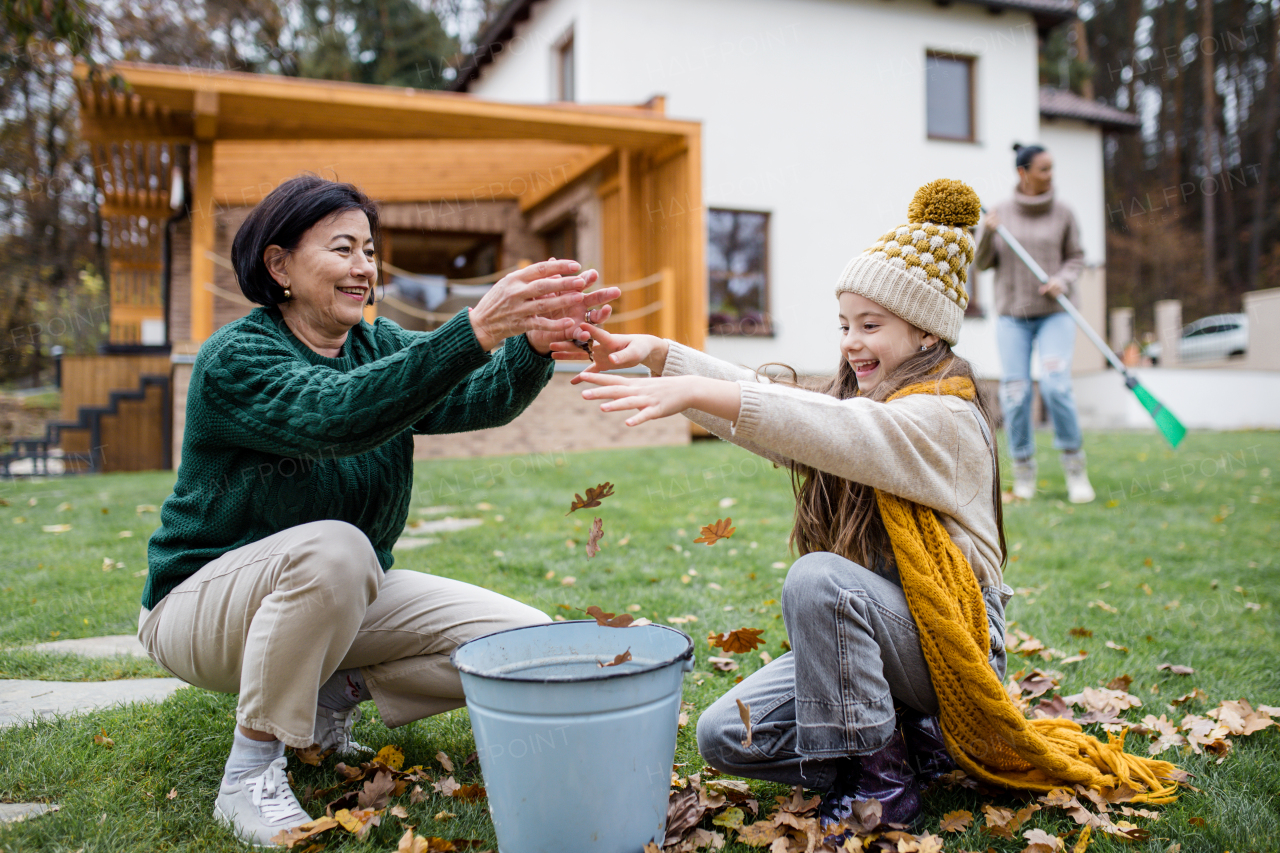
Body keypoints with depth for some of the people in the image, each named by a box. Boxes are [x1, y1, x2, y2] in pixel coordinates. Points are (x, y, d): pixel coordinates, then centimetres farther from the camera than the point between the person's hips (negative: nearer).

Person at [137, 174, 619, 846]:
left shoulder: (379, 345, 1)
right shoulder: (233, 360, -18)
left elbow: (476, 399, -18)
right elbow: (337, 414, -39)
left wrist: (535, 343, -40)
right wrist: (476, 330, -49)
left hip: (345, 595, 6)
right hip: (203, 601, -5)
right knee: (333, 546, -40)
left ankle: (334, 694, 6)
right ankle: (249, 773, -20)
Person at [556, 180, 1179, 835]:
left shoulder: (945, 418, -15)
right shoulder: (855, 397, 12)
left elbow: (840, 430, -34)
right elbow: (761, 400, -1)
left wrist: (699, 393, -43)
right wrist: (657, 355, -16)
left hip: (944, 642, -8)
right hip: (861, 633, 8)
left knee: (818, 578, -36)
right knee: (723, 736, -6)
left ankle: (882, 782, -16)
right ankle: (914, 743, 6)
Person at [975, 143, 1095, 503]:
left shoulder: (1062, 213, 4)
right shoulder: (1000, 213, 4)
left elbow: (1076, 258, 9)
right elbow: (982, 262, 3)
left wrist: (1063, 279, -11)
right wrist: (987, 234, -15)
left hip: (1054, 314, 0)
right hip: (1012, 315, 0)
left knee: (1056, 386, -16)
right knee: (1015, 393, -5)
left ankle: (1074, 465, 2)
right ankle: (1023, 472, 10)